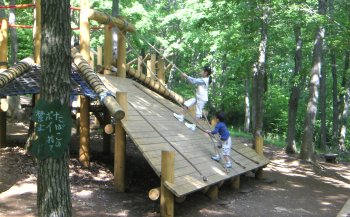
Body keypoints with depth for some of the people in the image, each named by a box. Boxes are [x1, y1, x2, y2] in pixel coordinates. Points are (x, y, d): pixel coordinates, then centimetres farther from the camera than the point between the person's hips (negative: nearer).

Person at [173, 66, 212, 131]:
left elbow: (194, 81, -28)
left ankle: (193, 126, 9)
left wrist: (186, 76, -21)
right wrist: (187, 77, -6)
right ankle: (181, 117, 22)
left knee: (198, 113, 0)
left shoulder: (205, 80, -22)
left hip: (202, 99, -10)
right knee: (186, 103, 12)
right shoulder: (203, 79, 8)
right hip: (197, 97, 10)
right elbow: (195, 80, 6)